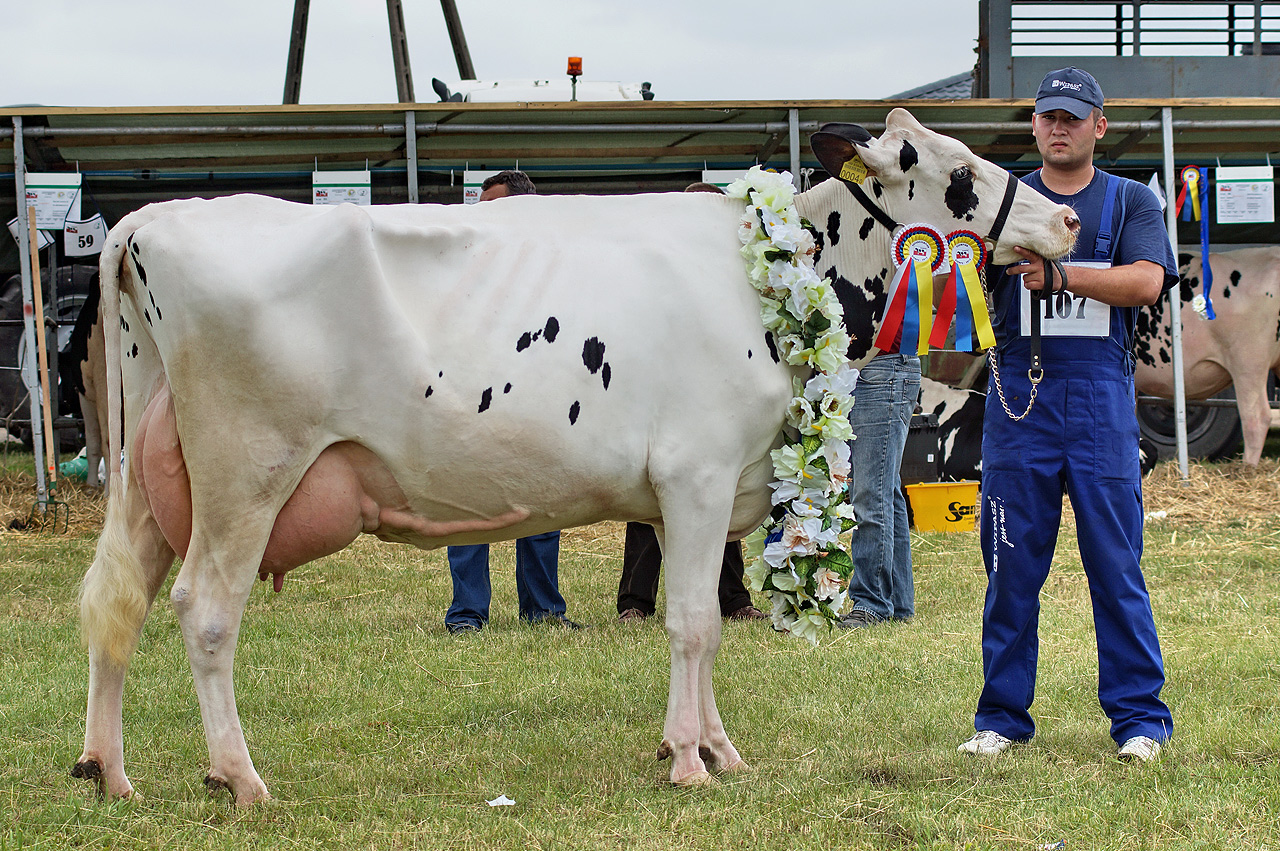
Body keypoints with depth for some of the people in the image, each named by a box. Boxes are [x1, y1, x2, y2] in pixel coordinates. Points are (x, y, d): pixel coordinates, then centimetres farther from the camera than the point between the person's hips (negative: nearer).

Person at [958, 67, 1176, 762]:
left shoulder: (1132, 202, 10)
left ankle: (1140, 717, 6)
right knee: (1012, 566, 4)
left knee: (1115, 563, -2)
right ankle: (1003, 717, 12)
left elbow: (1147, 281, -9)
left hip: (1101, 395, -1)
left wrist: (1058, 275, -22)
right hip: (1017, 390, 1)